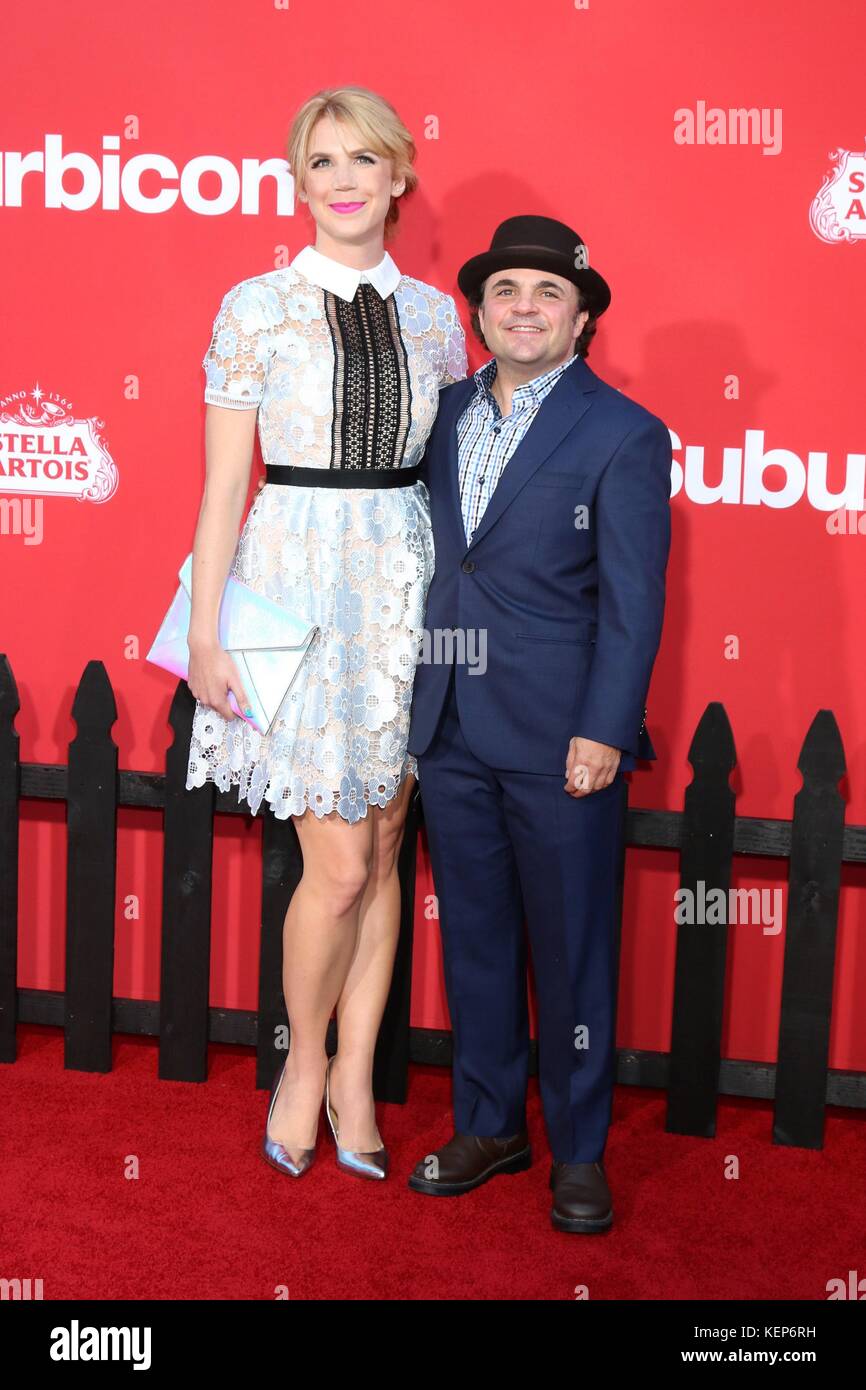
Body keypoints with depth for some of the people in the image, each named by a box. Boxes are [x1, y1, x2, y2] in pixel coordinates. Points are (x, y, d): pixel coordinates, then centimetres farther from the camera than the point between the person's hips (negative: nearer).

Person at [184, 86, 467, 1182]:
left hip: (408, 586, 4)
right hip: (300, 582, -4)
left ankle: (356, 1072, 25)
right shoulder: (256, 307, -3)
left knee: (382, 848, 10)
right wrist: (206, 637, -6)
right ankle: (306, 1062, 21)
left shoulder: (431, 312, 7)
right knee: (341, 866, -4)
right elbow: (224, 485, -3)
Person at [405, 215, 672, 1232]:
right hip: (449, 728, 5)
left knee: (570, 951, 5)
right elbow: (424, 557, 13)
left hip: (558, 738, -5)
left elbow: (632, 602, -9)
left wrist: (602, 731, -15)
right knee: (473, 939, 14)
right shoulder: (443, 414, 10)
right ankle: (488, 1126, 29)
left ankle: (579, 1152, 20)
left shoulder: (623, 436, -6)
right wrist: (411, 699, 8)